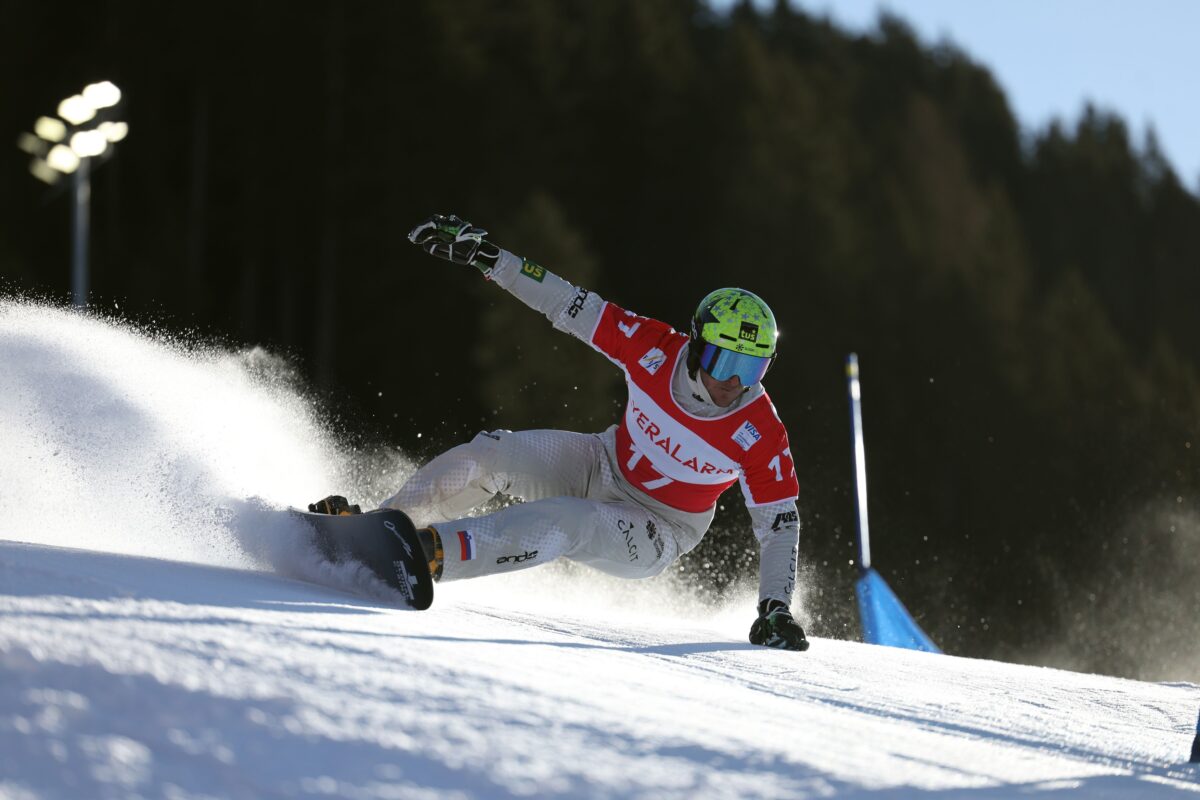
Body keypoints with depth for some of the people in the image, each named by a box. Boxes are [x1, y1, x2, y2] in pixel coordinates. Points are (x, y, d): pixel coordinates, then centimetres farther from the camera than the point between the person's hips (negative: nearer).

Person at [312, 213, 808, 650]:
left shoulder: (761, 434, -25)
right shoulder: (656, 349, -20)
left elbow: (780, 525, -16)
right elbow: (573, 306, -13)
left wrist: (775, 611, -24)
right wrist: (484, 257, -16)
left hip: (653, 537, -4)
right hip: (603, 467, 4)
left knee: (558, 523, -34)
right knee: (488, 456, -18)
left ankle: (430, 552, -42)